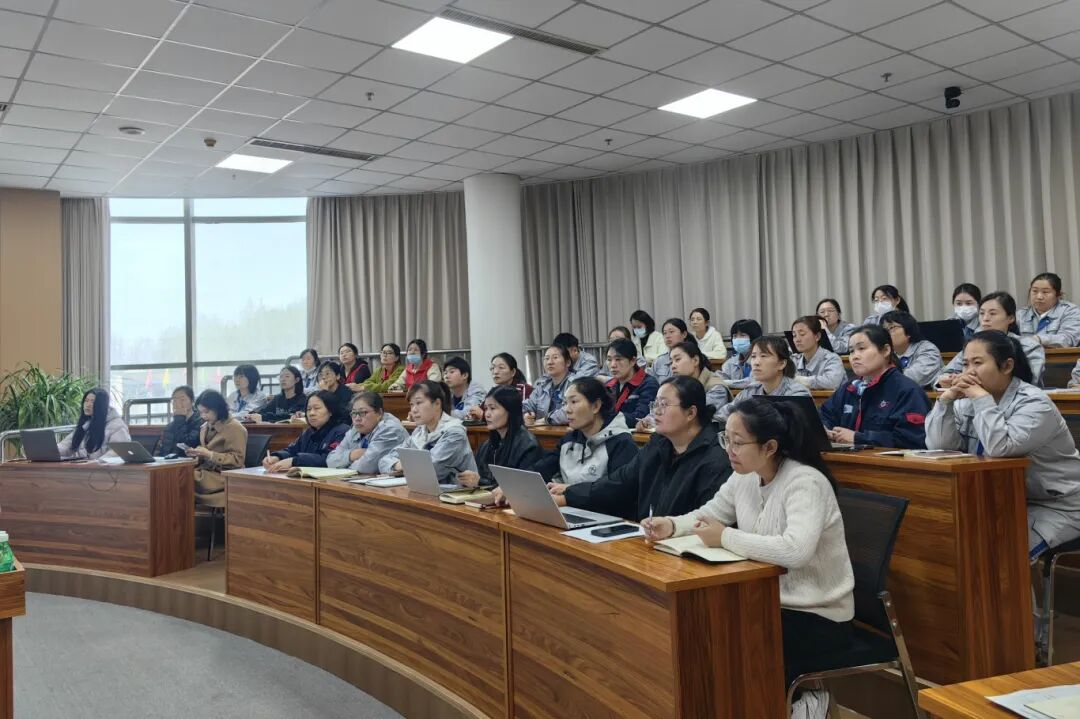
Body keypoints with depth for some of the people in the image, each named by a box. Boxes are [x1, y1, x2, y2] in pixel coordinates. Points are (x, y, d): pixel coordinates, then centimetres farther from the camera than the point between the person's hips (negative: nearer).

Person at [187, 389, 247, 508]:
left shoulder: (235, 428, -7)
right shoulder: (205, 427, 17)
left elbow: (238, 460, -13)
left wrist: (209, 454, -18)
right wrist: (196, 453, 1)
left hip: (223, 476, -7)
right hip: (207, 471, 7)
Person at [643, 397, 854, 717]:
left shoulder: (805, 482, -24)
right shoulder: (744, 477, 0)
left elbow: (795, 550, -39)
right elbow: (708, 513, 12)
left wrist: (725, 538, -29)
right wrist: (671, 525, -10)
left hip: (816, 617, -8)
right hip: (769, 603, 8)